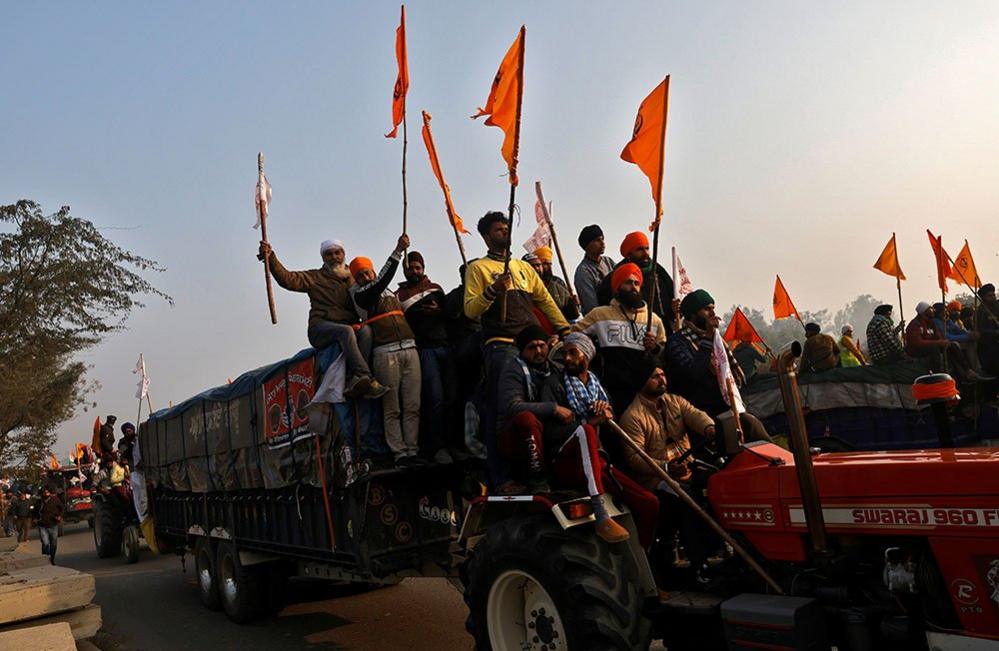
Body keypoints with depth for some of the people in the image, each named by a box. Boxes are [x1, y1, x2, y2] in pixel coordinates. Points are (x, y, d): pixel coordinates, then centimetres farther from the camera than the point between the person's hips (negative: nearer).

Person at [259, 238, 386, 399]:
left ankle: (353, 381, -42)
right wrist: (271, 258, -13)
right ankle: (366, 378, -46)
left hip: (349, 326, 3)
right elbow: (287, 279, 0)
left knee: (365, 331, -31)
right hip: (321, 328, -3)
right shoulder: (315, 277, 15)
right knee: (346, 331, -35)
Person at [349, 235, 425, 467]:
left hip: (409, 348, 5)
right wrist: (397, 251, -16)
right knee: (392, 408, -4)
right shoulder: (360, 294, 5)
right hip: (385, 352, -5)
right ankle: (399, 453, 0)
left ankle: (412, 450, 5)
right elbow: (381, 282, -12)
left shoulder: (390, 292, 25)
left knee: (413, 405, 1)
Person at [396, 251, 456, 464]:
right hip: (425, 349, -4)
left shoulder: (435, 288, 20)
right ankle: (437, 447, -4)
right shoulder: (399, 295, 10)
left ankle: (451, 440, 10)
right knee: (435, 398, -11)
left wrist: (439, 311, 2)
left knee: (452, 396, -1)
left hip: (445, 346, 4)